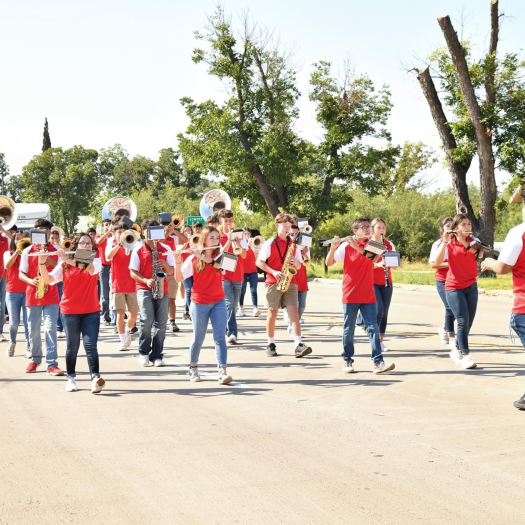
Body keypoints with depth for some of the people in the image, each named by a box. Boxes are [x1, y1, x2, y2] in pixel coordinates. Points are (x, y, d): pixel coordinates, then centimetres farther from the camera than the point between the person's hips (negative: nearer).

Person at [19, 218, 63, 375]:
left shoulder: (56, 251, 5)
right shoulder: (27, 251, 5)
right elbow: (21, 273, 5)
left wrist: (52, 262, -16)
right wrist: (30, 281, -16)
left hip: (51, 295, -1)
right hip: (32, 295, 1)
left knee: (50, 328, -10)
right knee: (33, 330, 7)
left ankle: (52, 364, -9)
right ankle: (35, 360, 24)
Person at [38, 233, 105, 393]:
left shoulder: (95, 261, 3)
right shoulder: (64, 264, 4)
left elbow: (89, 267, -20)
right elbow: (48, 280, -3)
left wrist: (68, 260, -23)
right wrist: (42, 263, -17)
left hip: (91, 311, 0)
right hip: (70, 311, 0)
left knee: (90, 345, -10)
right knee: (72, 347, 7)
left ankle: (95, 378, -18)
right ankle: (71, 379, 17)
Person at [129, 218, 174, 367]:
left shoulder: (166, 249, 9)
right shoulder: (138, 250, 4)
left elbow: (171, 272, 9)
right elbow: (133, 272, 2)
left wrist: (165, 264, -13)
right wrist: (145, 280, -14)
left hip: (162, 289, 2)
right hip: (144, 289, -2)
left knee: (161, 323, -1)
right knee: (147, 320, -18)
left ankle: (157, 355, 8)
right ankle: (143, 353, -1)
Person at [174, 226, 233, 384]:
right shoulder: (193, 259, -3)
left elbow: (219, 264, -19)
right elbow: (179, 278, -7)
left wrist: (202, 256, -27)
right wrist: (177, 262, -21)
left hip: (218, 302, 2)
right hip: (200, 304, -2)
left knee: (220, 337, -7)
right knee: (198, 339, 7)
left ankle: (223, 372, -13)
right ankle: (193, 368, 28)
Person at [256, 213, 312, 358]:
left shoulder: (294, 244, 10)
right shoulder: (270, 243, 0)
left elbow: (299, 266, 14)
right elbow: (259, 262, -2)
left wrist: (295, 263, -10)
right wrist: (273, 272, -14)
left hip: (290, 282, 2)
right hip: (273, 282, -2)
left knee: (294, 311, -10)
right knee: (273, 313, 4)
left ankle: (299, 345, -19)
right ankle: (271, 344, 17)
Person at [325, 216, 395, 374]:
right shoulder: (345, 246, -2)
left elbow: (373, 258, -13)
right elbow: (329, 263, -7)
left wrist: (356, 246, -21)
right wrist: (333, 247, -24)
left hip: (368, 295, 3)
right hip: (350, 295, -2)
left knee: (373, 328, -4)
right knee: (349, 329, 4)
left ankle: (378, 362, -6)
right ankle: (347, 360, 16)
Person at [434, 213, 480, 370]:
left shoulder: (473, 241, 6)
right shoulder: (449, 244, -3)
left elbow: (478, 253, -16)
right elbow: (437, 261, -19)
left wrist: (462, 239, -22)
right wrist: (445, 240, -24)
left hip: (471, 287, 4)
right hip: (454, 288, -4)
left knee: (468, 323, 7)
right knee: (463, 321, -16)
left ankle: (456, 349, 28)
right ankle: (465, 356, -15)